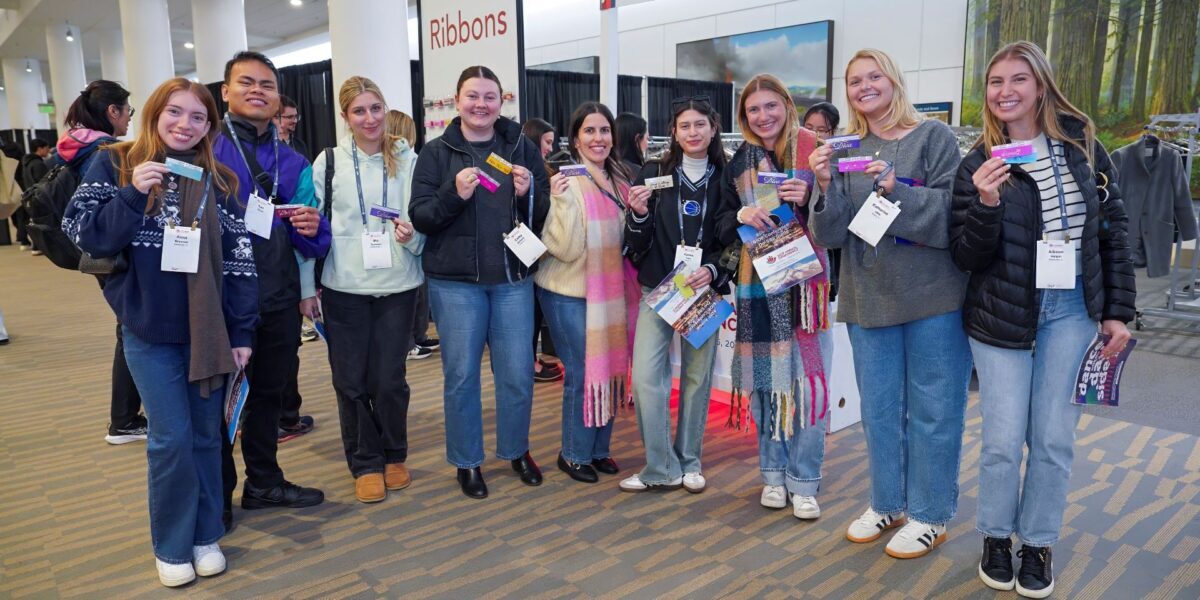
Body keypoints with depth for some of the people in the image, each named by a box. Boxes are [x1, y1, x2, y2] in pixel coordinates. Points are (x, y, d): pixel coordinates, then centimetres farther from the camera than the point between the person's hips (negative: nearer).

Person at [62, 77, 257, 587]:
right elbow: (87, 237, -6)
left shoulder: (219, 180, 5)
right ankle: (172, 546, 18)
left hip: (207, 328, 2)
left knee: (206, 435, 10)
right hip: (149, 330, -2)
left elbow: (239, 260, 2)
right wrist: (132, 194, -20)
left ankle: (205, 536, 26)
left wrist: (241, 332, -2)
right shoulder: (115, 165, 1)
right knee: (172, 438, -1)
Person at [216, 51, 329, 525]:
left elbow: (311, 243, 7)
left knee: (269, 392, 18)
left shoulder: (292, 162, 9)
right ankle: (218, 494, 25)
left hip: (279, 299, 5)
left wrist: (312, 227, -14)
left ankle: (264, 481, 35)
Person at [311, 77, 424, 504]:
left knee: (389, 379, 6)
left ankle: (394, 456, 28)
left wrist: (412, 235, -15)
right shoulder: (329, 162, 3)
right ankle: (366, 464, 23)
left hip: (397, 286, 0)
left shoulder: (408, 160, 4)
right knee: (351, 381, 6)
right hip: (344, 288, 0)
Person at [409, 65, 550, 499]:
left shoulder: (522, 149, 7)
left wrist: (528, 194, -13)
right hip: (455, 281, -1)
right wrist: (454, 194, -20)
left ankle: (516, 450, 29)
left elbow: (545, 215, 7)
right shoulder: (437, 152, 2)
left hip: (513, 278, 2)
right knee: (461, 375, 6)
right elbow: (419, 217, -4)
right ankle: (466, 461, 23)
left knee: (518, 374, 7)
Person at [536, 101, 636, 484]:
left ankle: (599, 448, 28)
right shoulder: (568, 182, -14)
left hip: (611, 291, 7)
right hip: (570, 293, -6)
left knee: (611, 369, 11)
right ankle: (574, 454, 19)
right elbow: (566, 249, -19)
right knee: (582, 373, 0)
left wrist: (638, 214, -1)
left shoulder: (617, 181, 6)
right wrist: (563, 201, -29)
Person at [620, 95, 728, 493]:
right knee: (645, 377, -8)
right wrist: (639, 213, -17)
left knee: (697, 377, 6)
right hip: (658, 288, 0)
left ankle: (688, 462, 23)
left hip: (705, 290, 0)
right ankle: (661, 467, 6)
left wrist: (711, 269, -14)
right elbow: (637, 244, 3)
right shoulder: (654, 174, 3)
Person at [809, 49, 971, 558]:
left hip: (934, 297, -4)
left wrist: (896, 190, -23)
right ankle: (887, 504, 31)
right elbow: (832, 235, 1)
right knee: (879, 410, 14)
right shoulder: (845, 151, 8)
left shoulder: (933, 136, -3)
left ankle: (930, 515, 21)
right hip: (868, 299, 4)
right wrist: (825, 186, -16)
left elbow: (951, 214, -11)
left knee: (932, 409, 5)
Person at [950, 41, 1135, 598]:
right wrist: (985, 204, -25)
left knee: (1053, 438, 6)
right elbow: (967, 257, -7)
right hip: (1002, 315, -2)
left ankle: (1038, 543, 25)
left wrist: (1117, 311, 4)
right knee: (1004, 440, 0)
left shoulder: (1080, 143, 2)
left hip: (1072, 310, 2)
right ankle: (996, 538, 24)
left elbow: (1113, 227, 7)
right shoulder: (978, 164, -4)